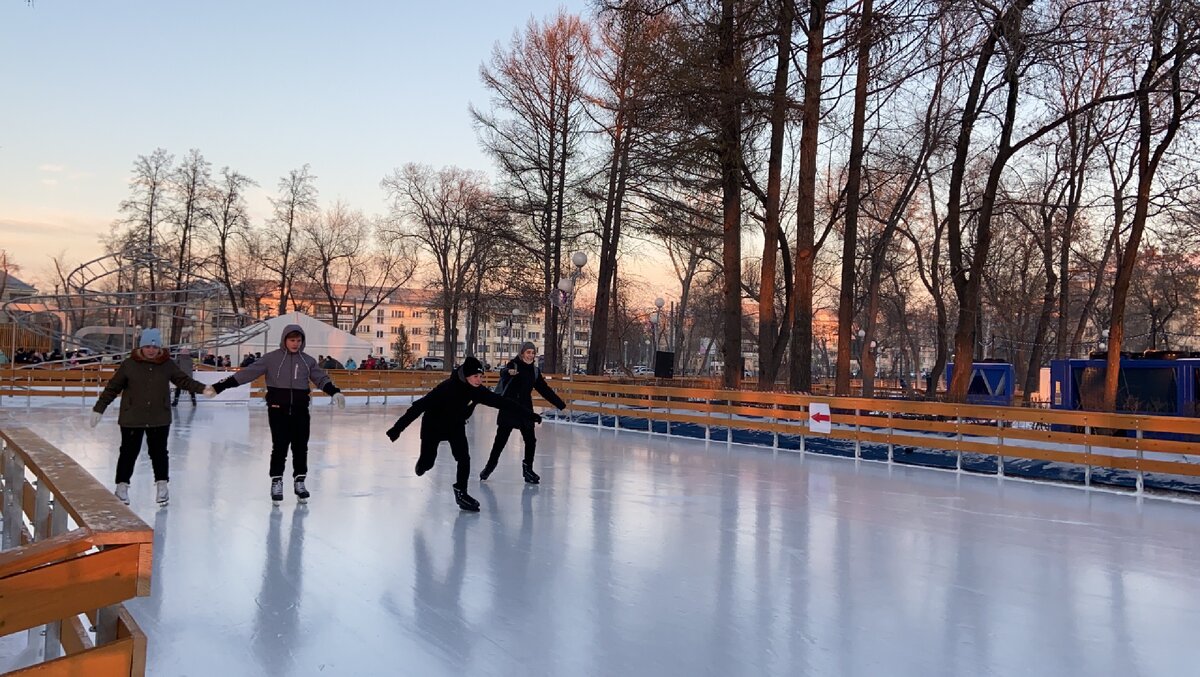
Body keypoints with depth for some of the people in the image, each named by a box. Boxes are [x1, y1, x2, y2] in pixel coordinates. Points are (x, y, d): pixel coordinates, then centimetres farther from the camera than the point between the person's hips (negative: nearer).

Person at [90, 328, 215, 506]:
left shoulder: (168, 365, -3)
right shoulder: (129, 365, -8)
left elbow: (184, 380, 1)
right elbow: (112, 388, -2)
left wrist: (202, 389, -14)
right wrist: (99, 409, 1)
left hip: (159, 419, 1)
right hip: (132, 418, -1)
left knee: (159, 452, 11)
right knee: (129, 452, 8)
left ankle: (162, 485, 24)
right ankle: (122, 486, 23)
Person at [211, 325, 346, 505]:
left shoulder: (308, 360, 5)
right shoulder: (271, 358, -3)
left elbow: (321, 378, 3)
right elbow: (248, 373, -6)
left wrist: (335, 392, -16)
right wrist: (218, 387, -10)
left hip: (300, 410, 3)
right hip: (278, 410, -2)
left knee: (301, 447, 7)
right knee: (279, 447, -1)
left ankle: (300, 481, 21)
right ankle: (276, 482, 13)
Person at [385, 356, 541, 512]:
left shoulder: (478, 391, -21)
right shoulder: (448, 388, -36)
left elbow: (504, 403, -17)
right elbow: (420, 406, -35)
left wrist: (529, 415, -19)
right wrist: (398, 428, -37)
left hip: (456, 427, 4)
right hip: (433, 426, -4)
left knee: (464, 458, -10)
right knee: (427, 462, 6)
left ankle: (461, 492, 8)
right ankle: (423, 463, 44)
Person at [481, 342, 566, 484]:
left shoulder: (535, 370, 7)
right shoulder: (514, 365, -9)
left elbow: (545, 389, 13)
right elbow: (503, 372, -31)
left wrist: (560, 404, 10)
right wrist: (509, 372, -56)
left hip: (525, 409, 4)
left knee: (530, 440, 0)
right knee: (501, 439, 1)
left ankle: (528, 469, 15)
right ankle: (490, 465, 20)